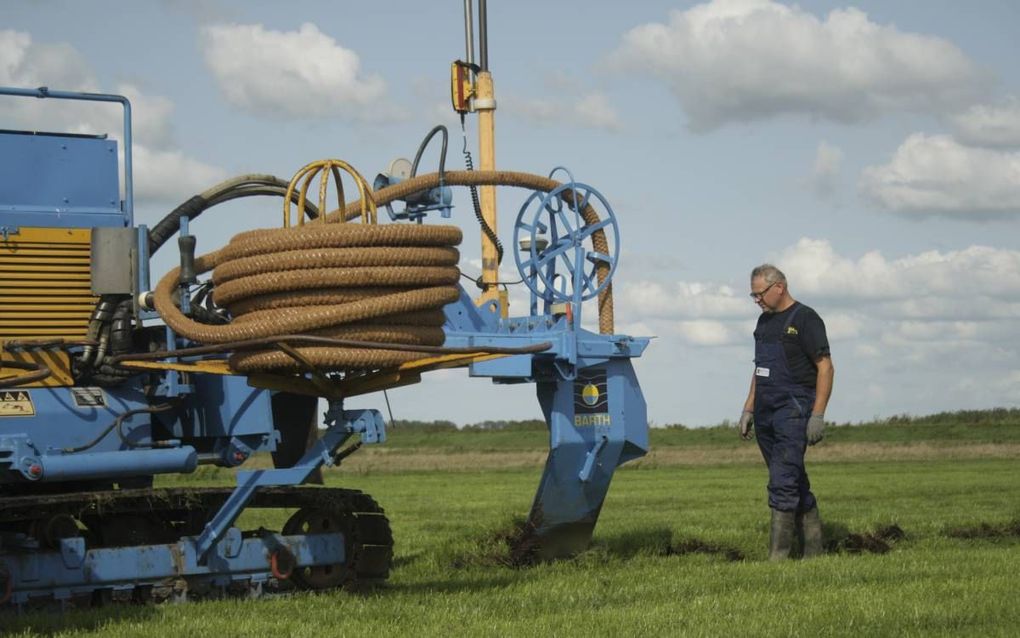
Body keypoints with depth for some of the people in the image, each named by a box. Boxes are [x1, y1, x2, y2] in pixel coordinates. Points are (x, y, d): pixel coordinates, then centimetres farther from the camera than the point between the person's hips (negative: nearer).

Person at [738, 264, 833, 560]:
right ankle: (813, 548, 17)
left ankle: (778, 555, -15)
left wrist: (818, 415, -17)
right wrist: (748, 409, 18)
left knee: (783, 482, -14)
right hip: (766, 414, 8)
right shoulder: (765, 321, 17)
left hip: (793, 411, -8)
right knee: (794, 481, 11)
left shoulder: (805, 319, -8)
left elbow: (825, 368, -11)